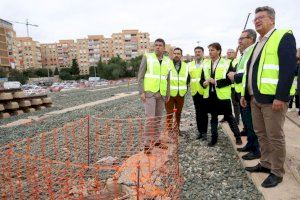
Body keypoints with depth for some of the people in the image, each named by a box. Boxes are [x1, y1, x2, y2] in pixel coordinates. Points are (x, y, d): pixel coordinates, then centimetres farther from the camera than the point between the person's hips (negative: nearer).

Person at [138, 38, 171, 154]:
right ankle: (147, 144, 0)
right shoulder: (147, 57, -1)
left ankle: (155, 140, 23)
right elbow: (140, 76, -4)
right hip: (149, 92, -4)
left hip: (161, 94, 5)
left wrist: (168, 94, 12)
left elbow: (168, 79, 15)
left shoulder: (167, 61, 10)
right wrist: (141, 92, -12)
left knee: (158, 119, 10)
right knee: (150, 118, -10)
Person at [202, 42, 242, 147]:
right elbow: (202, 79, 9)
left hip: (222, 95, -4)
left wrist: (216, 82, -19)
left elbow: (230, 79, -13)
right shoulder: (205, 64, 9)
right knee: (213, 117, 14)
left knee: (229, 117, 6)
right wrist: (204, 83, -13)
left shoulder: (227, 63, -5)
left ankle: (238, 137, 23)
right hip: (210, 95, 4)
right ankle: (214, 137, 25)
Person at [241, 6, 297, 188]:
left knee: (275, 136, 2)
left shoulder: (284, 37, -6)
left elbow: (289, 68, -16)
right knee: (261, 134, 16)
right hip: (256, 98, 8)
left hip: (273, 98, -8)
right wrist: (245, 94, 18)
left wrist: (281, 97, -23)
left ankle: (277, 172, 16)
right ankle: (266, 164, 31)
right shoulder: (258, 44, 19)